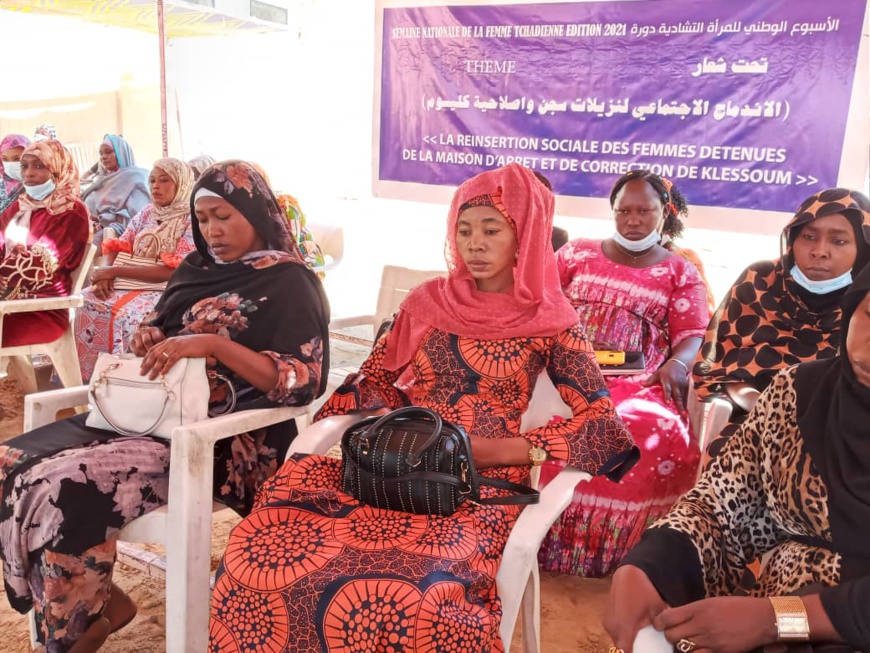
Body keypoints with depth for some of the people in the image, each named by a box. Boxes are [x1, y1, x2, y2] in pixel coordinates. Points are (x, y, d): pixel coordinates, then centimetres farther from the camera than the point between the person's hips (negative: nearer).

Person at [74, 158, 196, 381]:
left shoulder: (193, 221, -8)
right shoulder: (146, 214, 14)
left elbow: (173, 272, -17)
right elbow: (117, 248, 12)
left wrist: (115, 271, -18)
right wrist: (106, 274, -12)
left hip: (167, 291, -6)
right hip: (131, 284, 7)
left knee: (130, 315, -33)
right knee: (86, 303, -17)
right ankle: (83, 379, -10)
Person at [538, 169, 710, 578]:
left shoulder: (682, 274, 16)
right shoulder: (575, 254, 20)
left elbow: (692, 337, 6)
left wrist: (677, 364, -18)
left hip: (640, 386, -1)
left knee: (658, 438, -34)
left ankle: (622, 556, -17)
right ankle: (543, 547, -17)